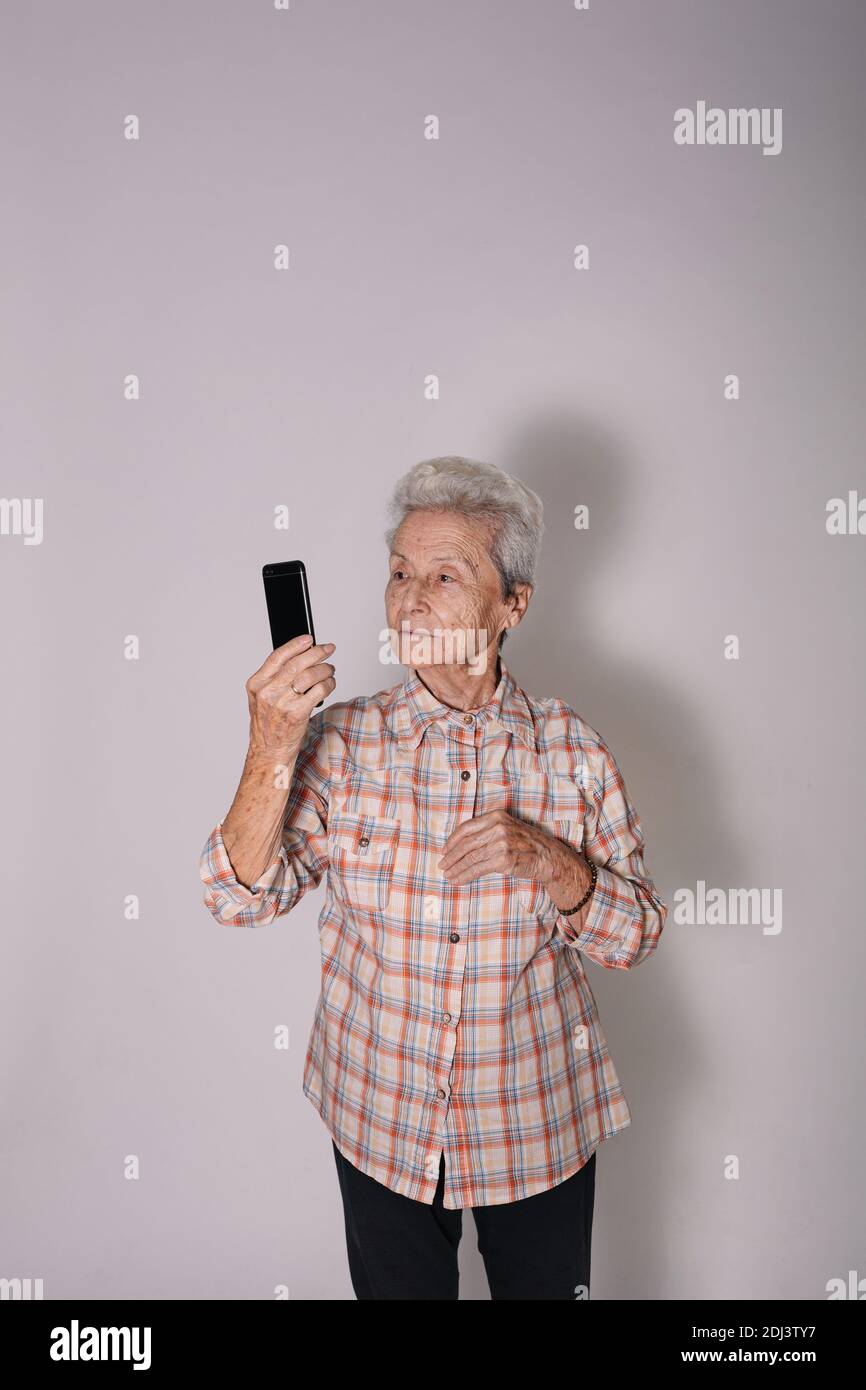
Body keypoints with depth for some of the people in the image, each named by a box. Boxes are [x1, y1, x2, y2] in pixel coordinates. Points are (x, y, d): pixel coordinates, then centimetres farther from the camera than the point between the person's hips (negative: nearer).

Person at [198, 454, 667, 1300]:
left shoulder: (571, 751, -10)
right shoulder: (341, 740, -10)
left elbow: (634, 938, -6)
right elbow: (240, 899, -16)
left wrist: (550, 859, -24)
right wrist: (271, 751, -30)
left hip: (538, 1126, 0)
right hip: (380, 1120, 0)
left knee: (544, 1288, 19)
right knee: (397, 1287, 20)